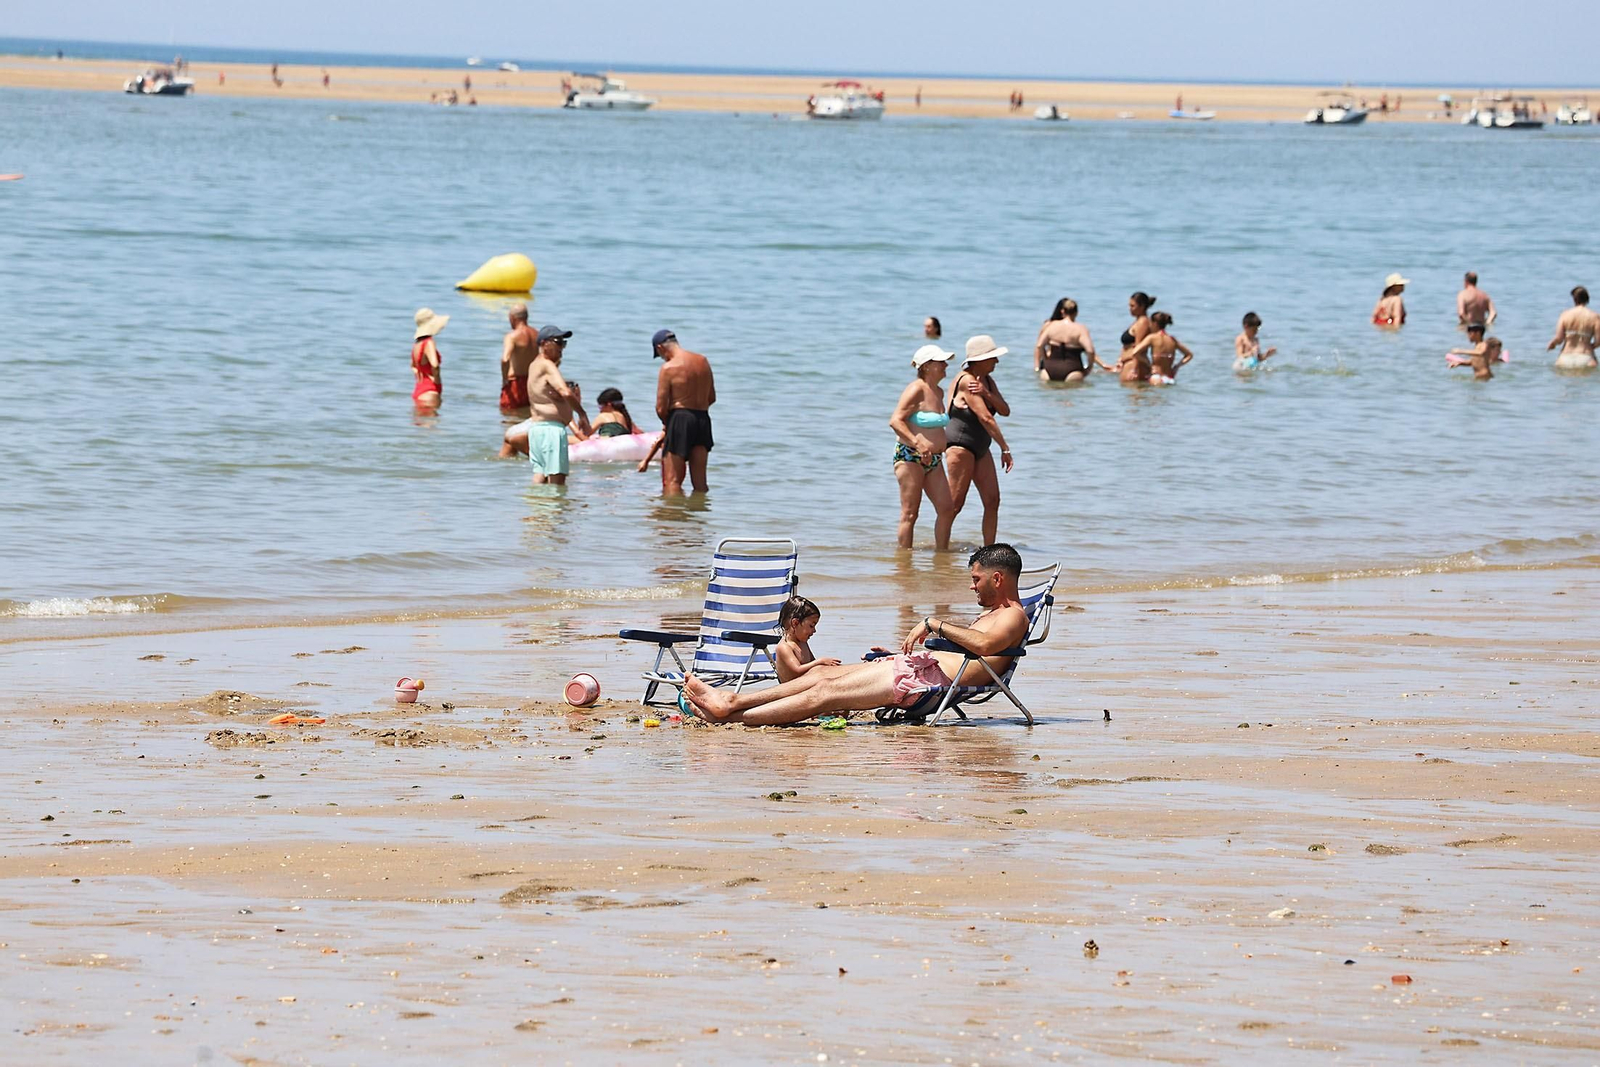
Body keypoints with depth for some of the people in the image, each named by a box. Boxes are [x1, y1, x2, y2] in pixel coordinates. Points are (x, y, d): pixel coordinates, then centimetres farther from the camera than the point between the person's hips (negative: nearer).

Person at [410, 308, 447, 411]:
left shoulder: (417, 343, 12)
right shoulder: (429, 343, -17)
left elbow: (413, 366, 29)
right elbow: (434, 365, -32)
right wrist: (437, 380, -16)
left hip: (418, 391, 10)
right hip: (429, 393, -10)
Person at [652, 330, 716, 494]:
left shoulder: (668, 368, -11)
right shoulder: (703, 361, 8)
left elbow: (661, 408, -10)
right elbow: (711, 398, 15)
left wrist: (667, 422, 8)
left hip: (679, 419, -6)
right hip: (703, 419, 6)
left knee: (672, 480, -3)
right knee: (700, 482, 12)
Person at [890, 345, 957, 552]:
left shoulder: (938, 393, 15)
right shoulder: (916, 390, -12)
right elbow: (895, 421, -20)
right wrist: (918, 444, -29)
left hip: (933, 460, 9)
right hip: (910, 457, -9)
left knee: (947, 509, 3)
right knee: (909, 513, -6)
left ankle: (942, 551, 12)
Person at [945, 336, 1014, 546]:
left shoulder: (987, 381, 12)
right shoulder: (966, 381, -17)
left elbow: (1004, 410, 0)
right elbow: (985, 418, -20)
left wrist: (987, 394, -19)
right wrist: (1005, 448, -19)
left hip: (980, 449, 9)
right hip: (960, 445, -9)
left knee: (992, 501, 1)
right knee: (955, 504, -7)